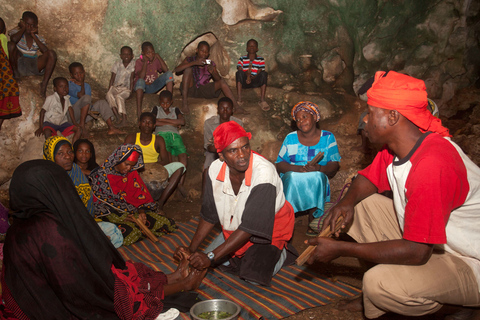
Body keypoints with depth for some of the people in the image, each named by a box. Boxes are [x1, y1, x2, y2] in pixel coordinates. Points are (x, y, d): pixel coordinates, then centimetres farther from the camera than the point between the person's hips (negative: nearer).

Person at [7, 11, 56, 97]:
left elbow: (46, 51, -8)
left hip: (33, 67, 2)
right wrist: (23, 28, -4)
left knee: (52, 54, -22)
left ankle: (44, 84, -29)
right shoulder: (17, 32, 5)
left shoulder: (38, 37, 12)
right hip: (18, 64, -2)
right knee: (10, 45, -26)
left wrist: (33, 36, -6)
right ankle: (15, 72, -12)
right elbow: (14, 39, -22)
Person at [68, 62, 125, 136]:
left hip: (84, 114, 6)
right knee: (86, 97, -29)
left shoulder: (87, 86, 15)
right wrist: (82, 84, -10)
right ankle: (82, 125, -26)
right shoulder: (70, 85, -5)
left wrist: (88, 111, -9)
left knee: (102, 103, -7)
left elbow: (88, 103, 10)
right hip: (72, 116, -6)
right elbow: (81, 96, -20)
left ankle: (111, 128, -19)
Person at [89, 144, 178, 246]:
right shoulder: (101, 175, -8)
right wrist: (120, 217, -19)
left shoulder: (132, 174, 8)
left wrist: (142, 212, -13)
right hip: (110, 214, -5)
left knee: (164, 223, -13)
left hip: (131, 211, 5)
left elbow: (141, 196, 9)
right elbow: (96, 203, -10)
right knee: (130, 232, -36)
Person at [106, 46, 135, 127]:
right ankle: (117, 116, -40)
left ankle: (124, 118, -37)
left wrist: (131, 90, -11)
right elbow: (112, 78, 7)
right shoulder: (117, 63, 10)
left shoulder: (133, 64, 4)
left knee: (118, 96, -34)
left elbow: (131, 79, 0)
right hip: (116, 87, 3)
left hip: (126, 88, -3)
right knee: (109, 94, -30)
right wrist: (109, 89, -2)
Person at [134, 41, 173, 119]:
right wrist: (145, 62, -24)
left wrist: (158, 57, -12)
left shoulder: (155, 60, 3)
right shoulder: (139, 62, -9)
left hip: (154, 87, 4)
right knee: (140, 81, -41)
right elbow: (141, 77, -25)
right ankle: (138, 110, -42)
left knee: (169, 74, -15)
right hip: (142, 87, -4)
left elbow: (166, 70, -12)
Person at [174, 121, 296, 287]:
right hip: (234, 228, 5)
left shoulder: (264, 173, -36)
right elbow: (209, 215, -6)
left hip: (269, 228, -5)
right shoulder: (215, 169, -18)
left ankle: (280, 252, 14)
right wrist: (191, 248, -14)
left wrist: (211, 257, -32)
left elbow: (250, 228, -33)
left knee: (255, 277, -15)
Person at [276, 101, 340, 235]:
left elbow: (335, 165, 0)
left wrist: (319, 168, -22)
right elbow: (279, 165, 1)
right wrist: (299, 168, -19)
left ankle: (313, 220, -24)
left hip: (318, 184, 0)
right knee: (292, 177, -32)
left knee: (317, 176, -32)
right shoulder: (291, 138, 9)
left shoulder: (328, 137, 8)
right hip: (291, 182, 0)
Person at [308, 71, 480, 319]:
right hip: (426, 241, 9)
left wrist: (341, 249, -26)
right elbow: (368, 179, 12)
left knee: (379, 283, -32)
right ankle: (376, 299, 11)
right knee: (360, 202, 5)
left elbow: (416, 252, -32)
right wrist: (346, 203, -12)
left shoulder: (431, 165, -33)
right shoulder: (397, 146, -5)